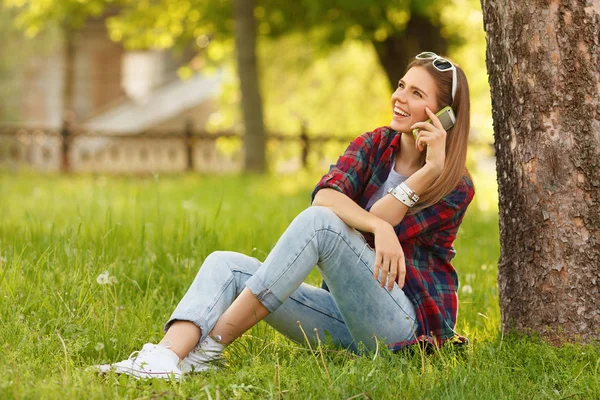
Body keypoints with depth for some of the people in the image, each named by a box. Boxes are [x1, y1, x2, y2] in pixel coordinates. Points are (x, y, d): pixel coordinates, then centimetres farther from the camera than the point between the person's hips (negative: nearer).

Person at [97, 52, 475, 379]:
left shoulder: (456, 186, -4)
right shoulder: (375, 145, 10)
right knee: (225, 265, -10)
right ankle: (167, 355, -41)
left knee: (320, 222, -29)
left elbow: (369, 232, -14)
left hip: (408, 323, -6)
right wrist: (380, 227, -30)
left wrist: (432, 168, -18)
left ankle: (212, 344, -33)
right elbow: (325, 196, -12)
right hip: (347, 312, 6)